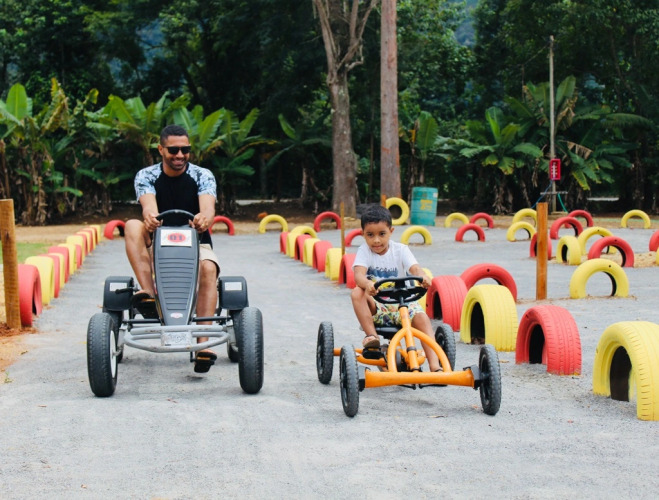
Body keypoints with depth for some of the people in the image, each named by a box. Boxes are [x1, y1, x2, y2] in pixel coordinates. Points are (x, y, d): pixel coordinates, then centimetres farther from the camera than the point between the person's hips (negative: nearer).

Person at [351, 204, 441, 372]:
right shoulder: (364, 251, -3)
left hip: (401, 303, 0)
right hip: (376, 305, 0)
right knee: (357, 293, -30)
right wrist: (367, 284, -46)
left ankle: (434, 364, -34)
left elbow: (414, 267, -17)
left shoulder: (400, 250, 0)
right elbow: (358, 273, -21)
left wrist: (423, 276, -43)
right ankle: (371, 335, -24)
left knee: (422, 317, -27)